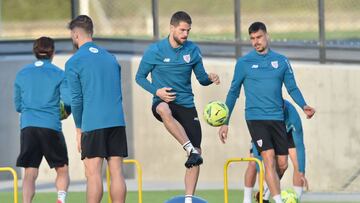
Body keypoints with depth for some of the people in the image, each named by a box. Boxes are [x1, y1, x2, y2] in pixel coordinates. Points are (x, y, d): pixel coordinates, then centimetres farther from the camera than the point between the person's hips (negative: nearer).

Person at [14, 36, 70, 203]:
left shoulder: (22, 74, 12)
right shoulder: (59, 74, 2)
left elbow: (18, 105, 16)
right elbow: (68, 101, -6)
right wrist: (66, 112, 16)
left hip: (27, 127, 2)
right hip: (51, 126, -2)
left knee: (30, 173, 1)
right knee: (62, 169, 9)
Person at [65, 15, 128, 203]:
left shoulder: (73, 63, -2)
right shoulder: (111, 58, 17)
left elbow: (76, 99, -3)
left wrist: (79, 129, 7)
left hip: (93, 124, -5)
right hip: (117, 121, 5)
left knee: (93, 173, -4)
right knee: (116, 172, 3)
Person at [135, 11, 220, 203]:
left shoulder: (193, 50, 4)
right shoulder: (155, 50, -4)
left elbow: (201, 78, 10)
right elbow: (140, 77, 3)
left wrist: (209, 79, -13)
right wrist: (156, 91, -13)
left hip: (186, 105, 3)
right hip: (163, 102, -3)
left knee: (196, 152, -5)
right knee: (164, 110, -43)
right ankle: (190, 149, -45)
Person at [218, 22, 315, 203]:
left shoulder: (281, 61, 8)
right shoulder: (244, 63, 2)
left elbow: (292, 88, 9)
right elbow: (233, 93, 7)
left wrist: (303, 106, -10)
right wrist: (225, 122, 6)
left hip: (277, 118, 4)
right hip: (255, 118, -4)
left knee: (282, 164, 6)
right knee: (269, 159, -18)